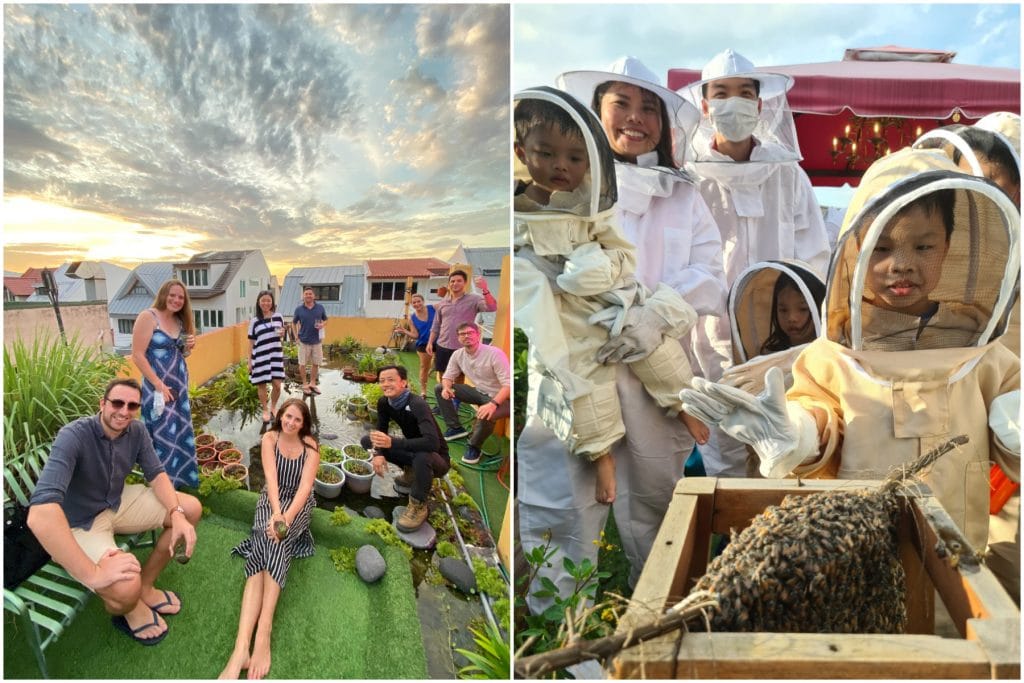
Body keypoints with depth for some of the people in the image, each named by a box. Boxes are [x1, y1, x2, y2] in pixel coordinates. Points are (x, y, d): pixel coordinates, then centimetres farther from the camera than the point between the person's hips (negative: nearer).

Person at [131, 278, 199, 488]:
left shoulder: (180, 321, 9)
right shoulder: (148, 317, -12)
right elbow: (137, 355, -17)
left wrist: (189, 347, -1)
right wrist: (159, 385, -19)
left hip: (180, 386, 7)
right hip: (158, 387, -7)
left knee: (181, 433, 14)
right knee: (163, 436, -4)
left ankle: (180, 478, 27)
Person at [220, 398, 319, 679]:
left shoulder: (310, 446, -5)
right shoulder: (269, 439, -4)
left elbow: (305, 486, -15)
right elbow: (271, 478, -16)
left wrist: (287, 517, -31)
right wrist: (276, 513, -32)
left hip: (298, 502, 0)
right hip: (271, 499, 0)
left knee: (274, 540, -32)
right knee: (265, 543, -30)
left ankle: (263, 634, -42)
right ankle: (241, 647, -45)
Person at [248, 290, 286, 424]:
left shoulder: (278, 317, 4)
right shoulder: (254, 321, -2)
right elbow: (251, 342, 1)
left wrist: (282, 334, -6)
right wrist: (249, 361, 0)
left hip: (276, 355, 1)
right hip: (260, 357, -1)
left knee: (277, 385, 0)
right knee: (262, 385, 6)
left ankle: (273, 406, 25)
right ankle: (265, 410, 24)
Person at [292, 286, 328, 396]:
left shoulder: (320, 307, 0)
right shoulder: (299, 309, -3)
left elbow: (325, 320, 12)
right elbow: (294, 323, 9)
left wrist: (322, 324, -11)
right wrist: (296, 336, 0)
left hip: (317, 341, 2)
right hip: (304, 341, -2)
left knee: (316, 363, 11)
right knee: (303, 364, 5)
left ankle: (312, 383, 28)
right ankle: (305, 385, 19)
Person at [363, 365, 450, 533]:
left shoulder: (417, 405, -30)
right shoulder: (384, 402, -8)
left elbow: (433, 443, -42)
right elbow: (380, 431, 0)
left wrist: (392, 442, -45)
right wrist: (378, 453, -22)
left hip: (436, 458, -7)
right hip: (413, 451, 7)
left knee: (422, 456, -41)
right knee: (367, 440, -2)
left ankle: (419, 505, -14)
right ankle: (411, 472, 11)